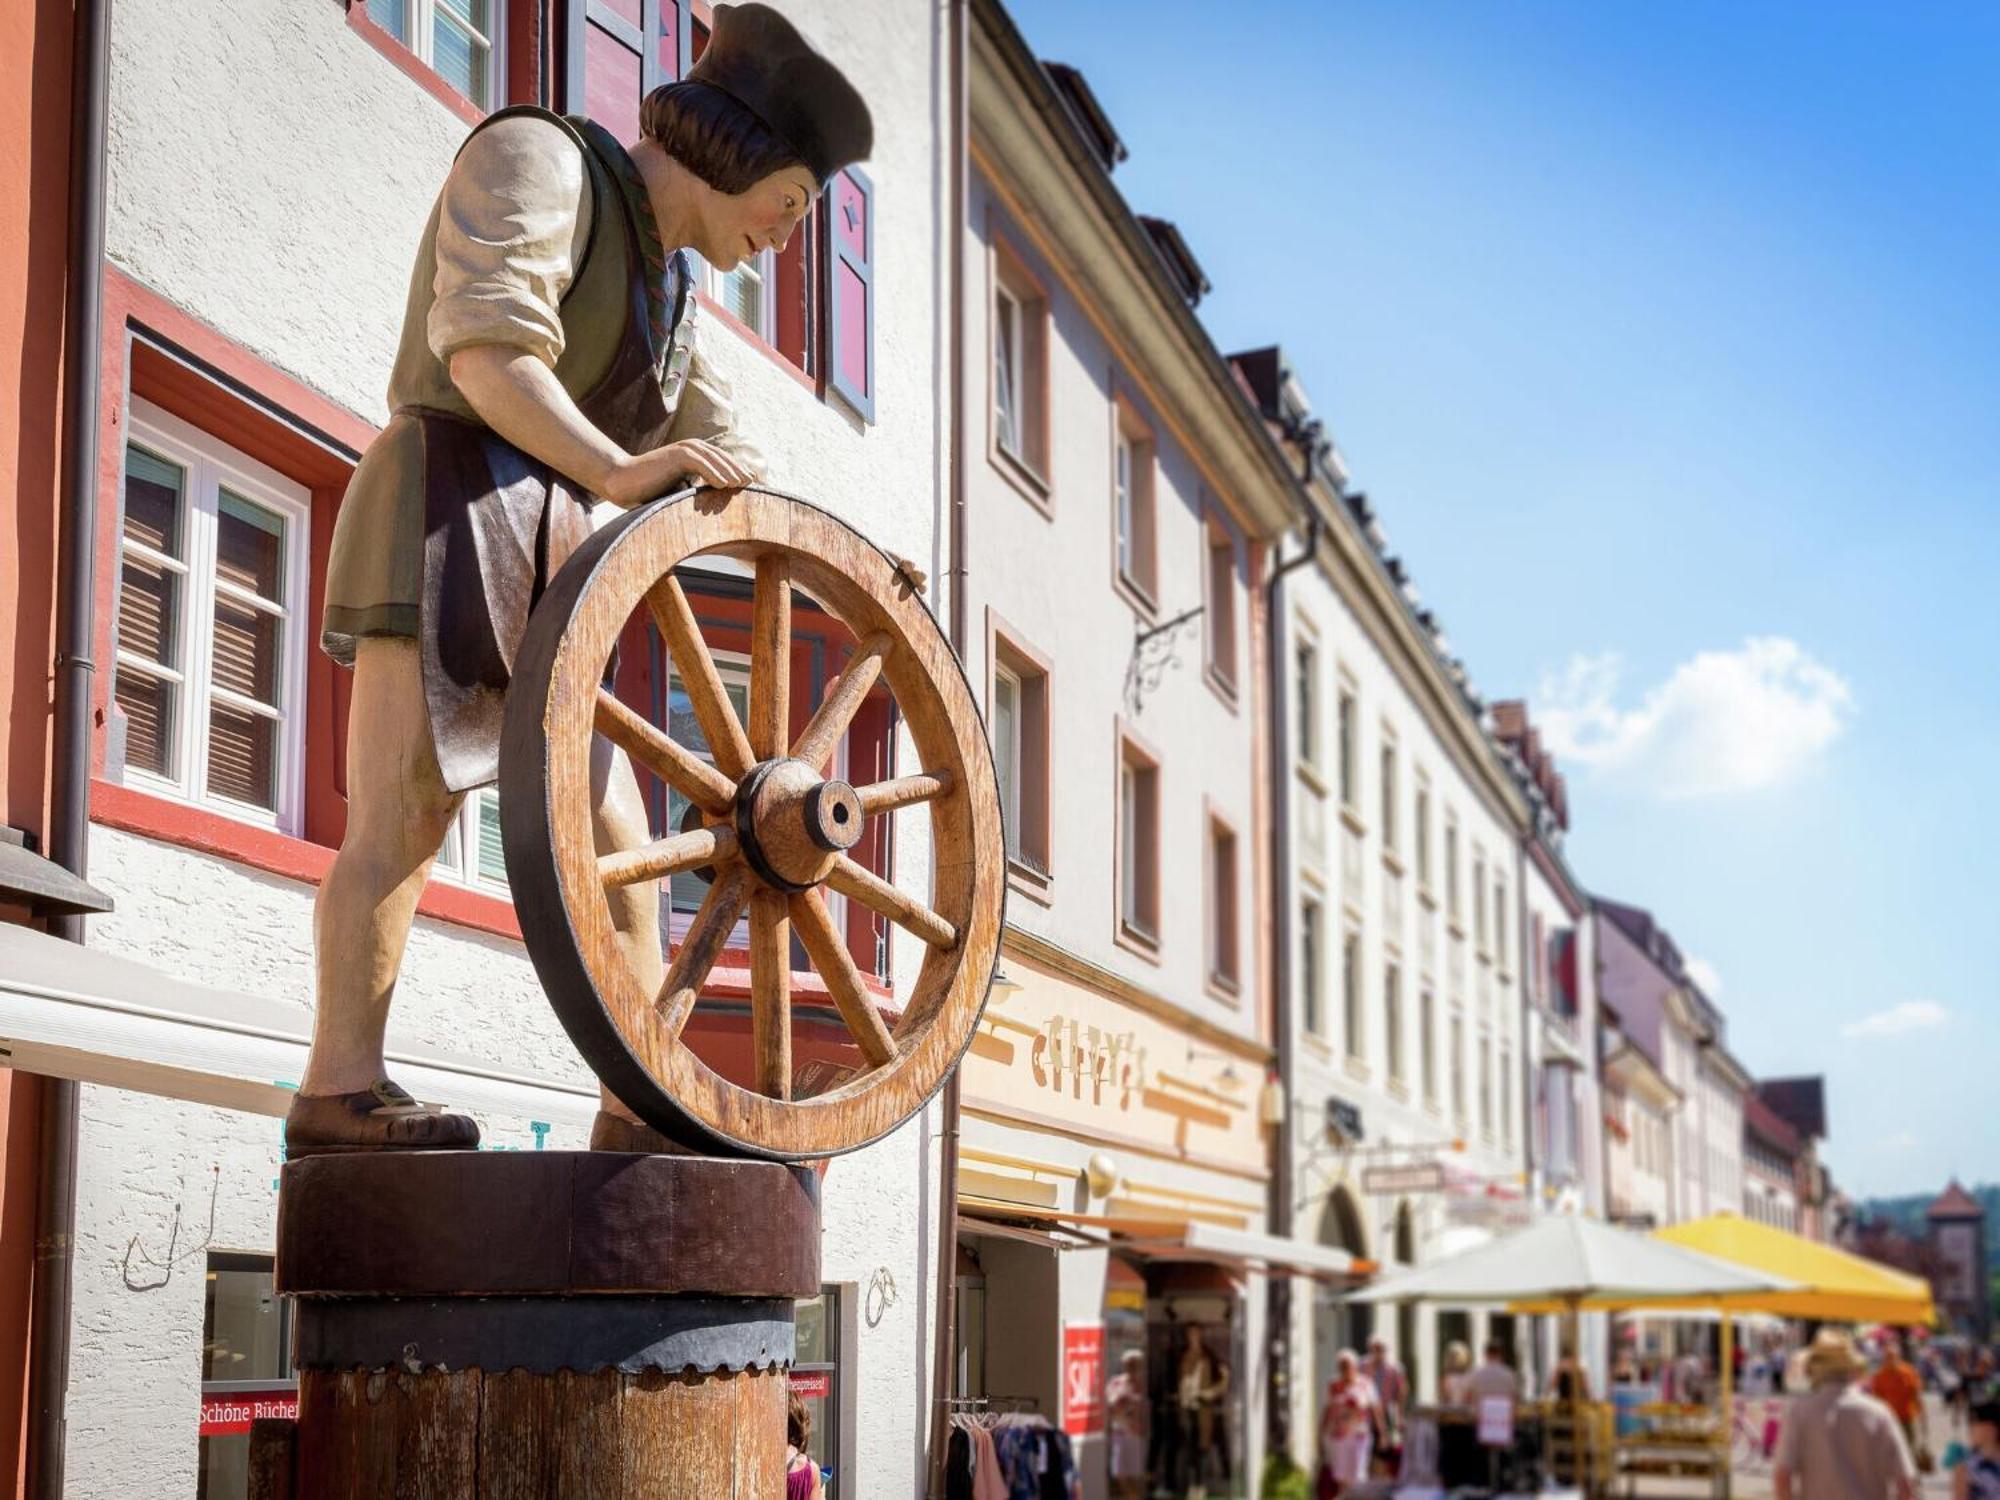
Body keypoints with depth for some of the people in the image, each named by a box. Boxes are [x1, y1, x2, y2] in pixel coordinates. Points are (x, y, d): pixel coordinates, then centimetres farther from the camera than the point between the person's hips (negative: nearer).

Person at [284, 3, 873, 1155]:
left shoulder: (664, 285, 22)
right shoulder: (538, 158, -3)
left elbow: (720, 462, 20)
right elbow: (484, 346, -18)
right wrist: (618, 474, -30)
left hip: (542, 572, 9)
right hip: (446, 519, -9)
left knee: (615, 838, 1)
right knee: (402, 818, -18)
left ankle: (642, 1109, 1)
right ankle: (342, 1094, -21)